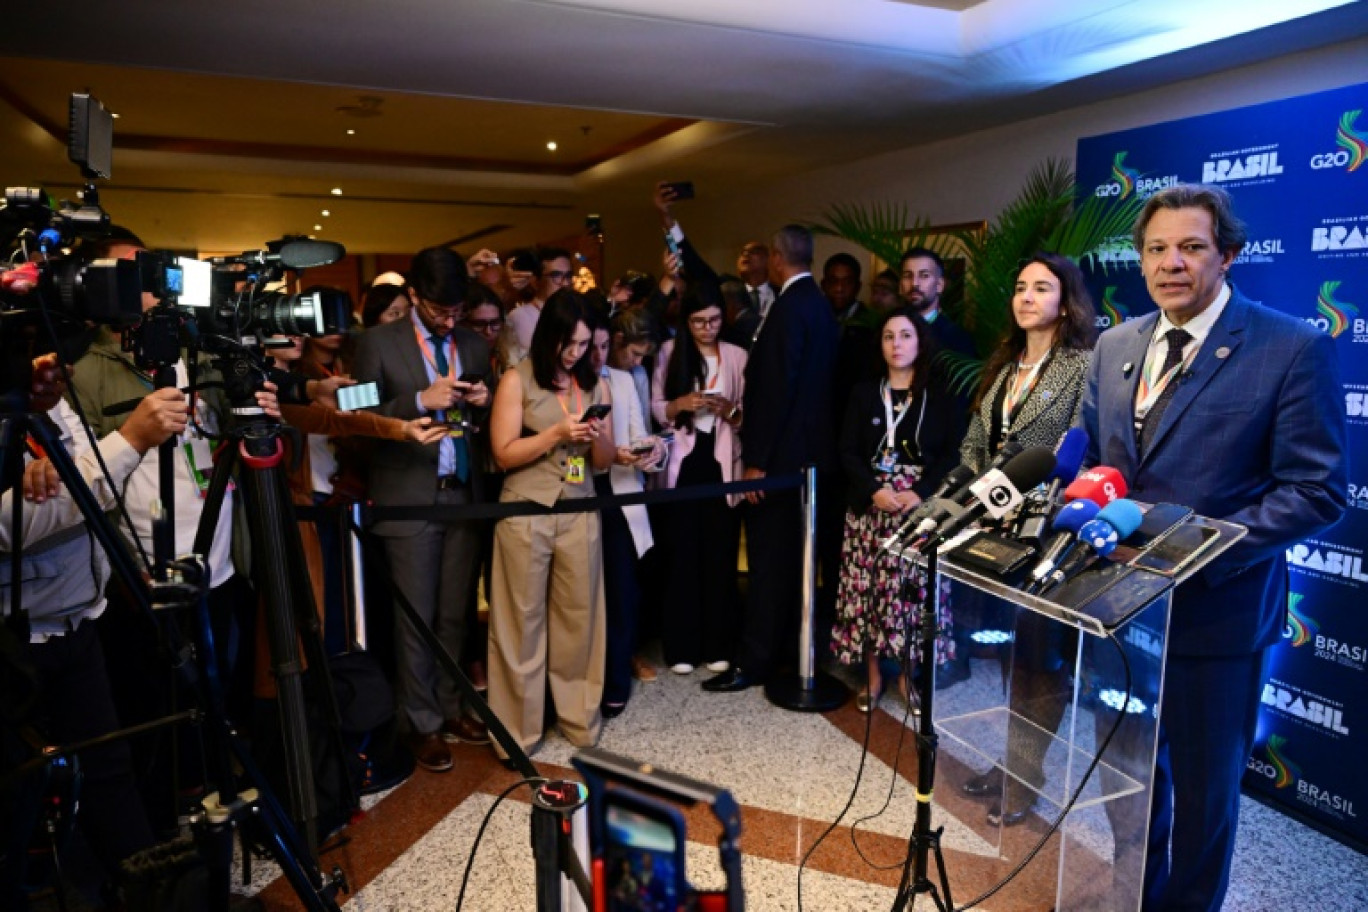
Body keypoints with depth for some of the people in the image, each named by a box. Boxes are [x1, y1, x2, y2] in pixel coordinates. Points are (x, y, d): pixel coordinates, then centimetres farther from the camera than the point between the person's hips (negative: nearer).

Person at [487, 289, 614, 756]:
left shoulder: (595, 385, 10)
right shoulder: (517, 380, -1)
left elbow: (604, 462, 12)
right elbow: (504, 454, -6)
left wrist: (597, 437, -10)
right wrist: (557, 433, -15)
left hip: (579, 514, 3)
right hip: (526, 514, -3)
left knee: (579, 619, 7)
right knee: (522, 622, 3)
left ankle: (580, 719, 22)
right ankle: (516, 730, 14)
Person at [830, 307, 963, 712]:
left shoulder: (940, 395, 6)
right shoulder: (864, 393, 10)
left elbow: (953, 453, -1)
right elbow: (848, 453, 3)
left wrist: (920, 492, -15)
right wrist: (875, 490, -13)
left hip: (922, 505, -1)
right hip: (870, 505, 1)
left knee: (915, 586, -1)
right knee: (869, 585, 0)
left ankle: (908, 673, 15)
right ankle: (872, 675, 12)